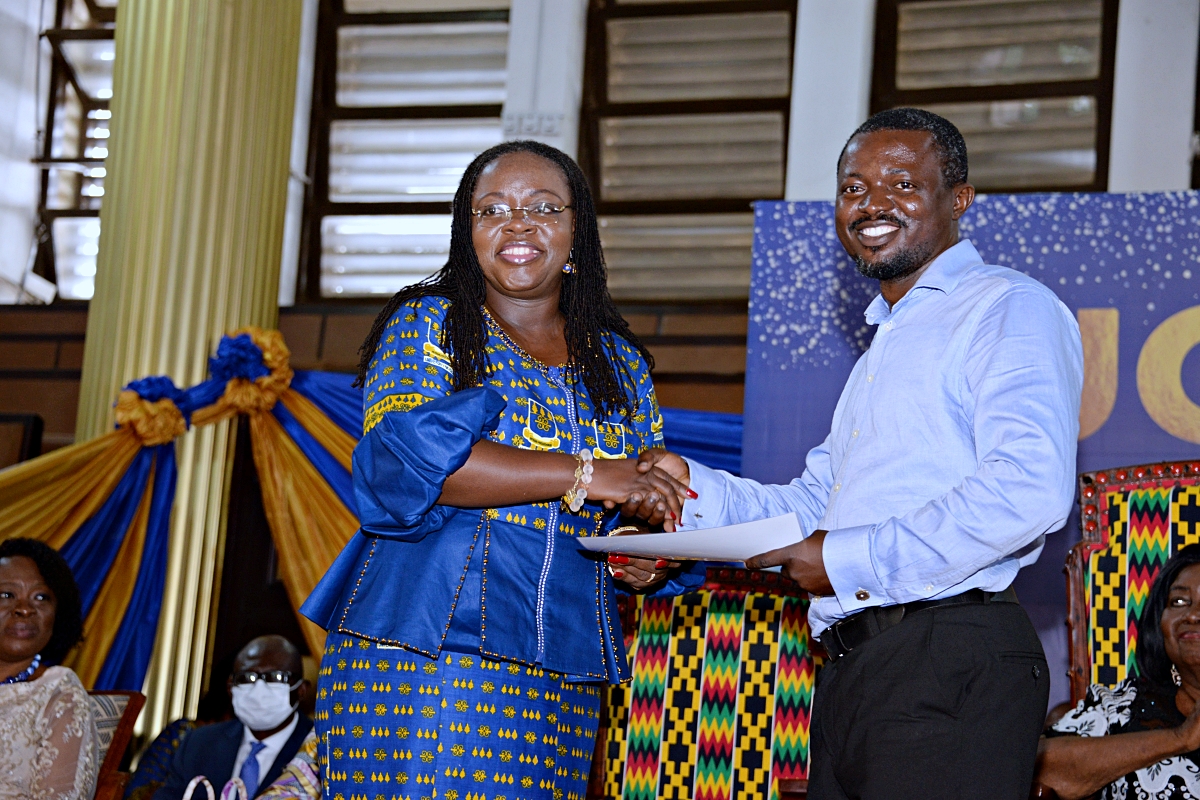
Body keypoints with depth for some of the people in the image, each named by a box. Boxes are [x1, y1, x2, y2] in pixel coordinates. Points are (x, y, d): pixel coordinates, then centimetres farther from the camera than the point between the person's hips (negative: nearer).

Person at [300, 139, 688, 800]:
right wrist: (582, 474, -17)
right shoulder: (429, 323, 3)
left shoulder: (620, 362, 16)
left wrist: (647, 555, -4)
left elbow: (653, 504, 21)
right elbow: (406, 458, -14)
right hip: (418, 658, -3)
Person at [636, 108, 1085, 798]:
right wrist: (692, 488, 8)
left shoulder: (1009, 308, -4)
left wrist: (852, 561, -14)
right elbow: (810, 509, 26)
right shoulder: (884, 346, 28)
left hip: (952, 667, -9)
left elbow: (1028, 490, -20)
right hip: (850, 674, 9)